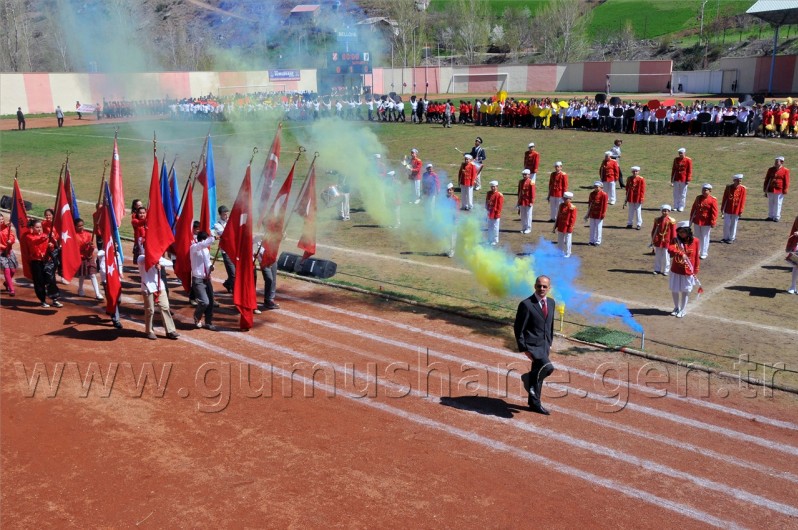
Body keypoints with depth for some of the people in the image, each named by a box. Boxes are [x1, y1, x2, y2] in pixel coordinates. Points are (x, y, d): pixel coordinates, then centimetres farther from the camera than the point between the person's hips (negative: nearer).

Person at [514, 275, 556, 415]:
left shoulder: (551, 302, 6)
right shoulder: (526, 304, -15)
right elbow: (518, 328, -12)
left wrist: (550, 342, 18)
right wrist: (523, 348, -14)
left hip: (544, 345, 7)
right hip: (532, 345, -7)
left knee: (538, 373, 14)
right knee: (548, 368, -23)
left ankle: (534, 403, 29)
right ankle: (528, 377, 5)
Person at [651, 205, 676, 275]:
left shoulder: (671, 221, -7)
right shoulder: (657, 220, 3)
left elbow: (673, 232, -4)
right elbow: (654, 230, 9)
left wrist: (673, 241, -5)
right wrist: (653, 239, 7)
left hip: (666, 241, -3)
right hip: (658, 241, 3)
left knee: (666, 257, 4)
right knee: (657, 256, 10)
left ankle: (665, 270, 13)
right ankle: (657, 269, 19)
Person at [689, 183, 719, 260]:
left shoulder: (713, 200, -10)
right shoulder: (698, 198, 6)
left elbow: (714, 212, -12)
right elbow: (693, 209, 12)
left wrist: (713, 222, -15)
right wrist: (691, 219, 13)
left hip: (706, 223, -5)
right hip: (697, 221, 5)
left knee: (705, 238, 3)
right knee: (697, 237, 16)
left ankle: (704, 253, 12)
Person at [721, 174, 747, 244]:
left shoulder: (743, 189, -6)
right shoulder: (728, 187, -4)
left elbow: (742, 200, -5)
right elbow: (724, 198, 2)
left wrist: (741, 211, -7)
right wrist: (722, 208, 3)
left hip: (736, 210, -1)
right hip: (727, 209, 1)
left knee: (733, 225, 8)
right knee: (726, 224, 5)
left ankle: (731, 238, 17)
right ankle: (725, 237, 18)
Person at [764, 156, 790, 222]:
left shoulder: (785, 171, -3)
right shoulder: (771, 170, 8)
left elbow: (786, 182, -3)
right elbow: (767, 180, 12)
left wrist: (785, 191, -6)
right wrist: (765, 190, 10)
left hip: (779, 191, -4)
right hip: (770, 190, 4)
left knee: (777, 204, 1)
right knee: (770, 204, 9)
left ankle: (776, 217, 8)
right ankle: (770, 216, 18)